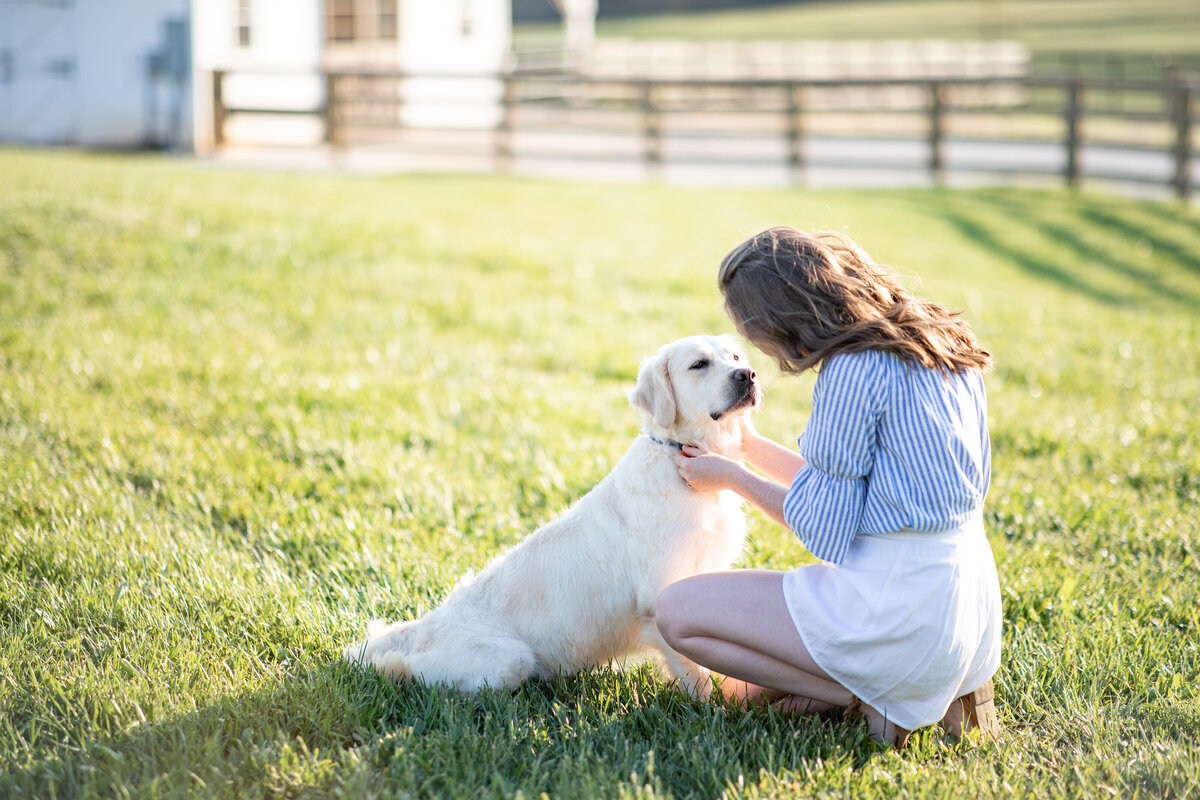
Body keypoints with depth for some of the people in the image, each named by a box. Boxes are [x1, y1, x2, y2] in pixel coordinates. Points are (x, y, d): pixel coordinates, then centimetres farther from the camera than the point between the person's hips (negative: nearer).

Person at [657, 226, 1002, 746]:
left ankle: (865, 698, -5)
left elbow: (824, 530, -12)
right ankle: (934, 688, 9)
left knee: (677, 612, -2)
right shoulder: (939, 348, 10)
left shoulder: (853, 371, -18)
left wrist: (732, 478, 3)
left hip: (900, 602, -10)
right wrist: (749, 445, 25)